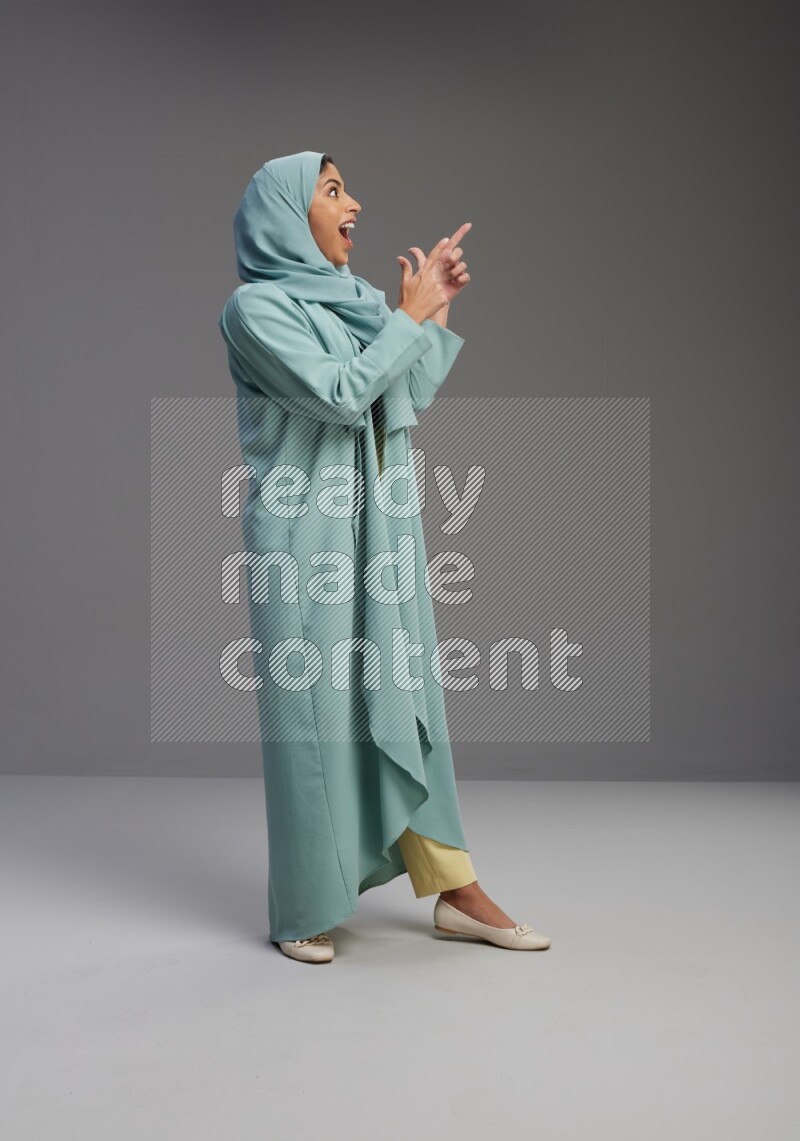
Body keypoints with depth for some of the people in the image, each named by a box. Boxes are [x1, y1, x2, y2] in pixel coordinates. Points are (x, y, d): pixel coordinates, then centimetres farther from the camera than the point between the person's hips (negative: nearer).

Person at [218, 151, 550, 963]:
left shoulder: (351, 296, 13)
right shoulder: (256, 306, -8)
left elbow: (410, 398, 15)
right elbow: (339, 393, -18)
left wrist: (437, 312, 5)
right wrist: (409, 314, -9)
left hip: (380, 531, 7)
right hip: (305, 538, -7)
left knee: (404, 697, 8)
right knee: (313, 706, -1)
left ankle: (455, 890, 14)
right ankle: (304, 910, 14)